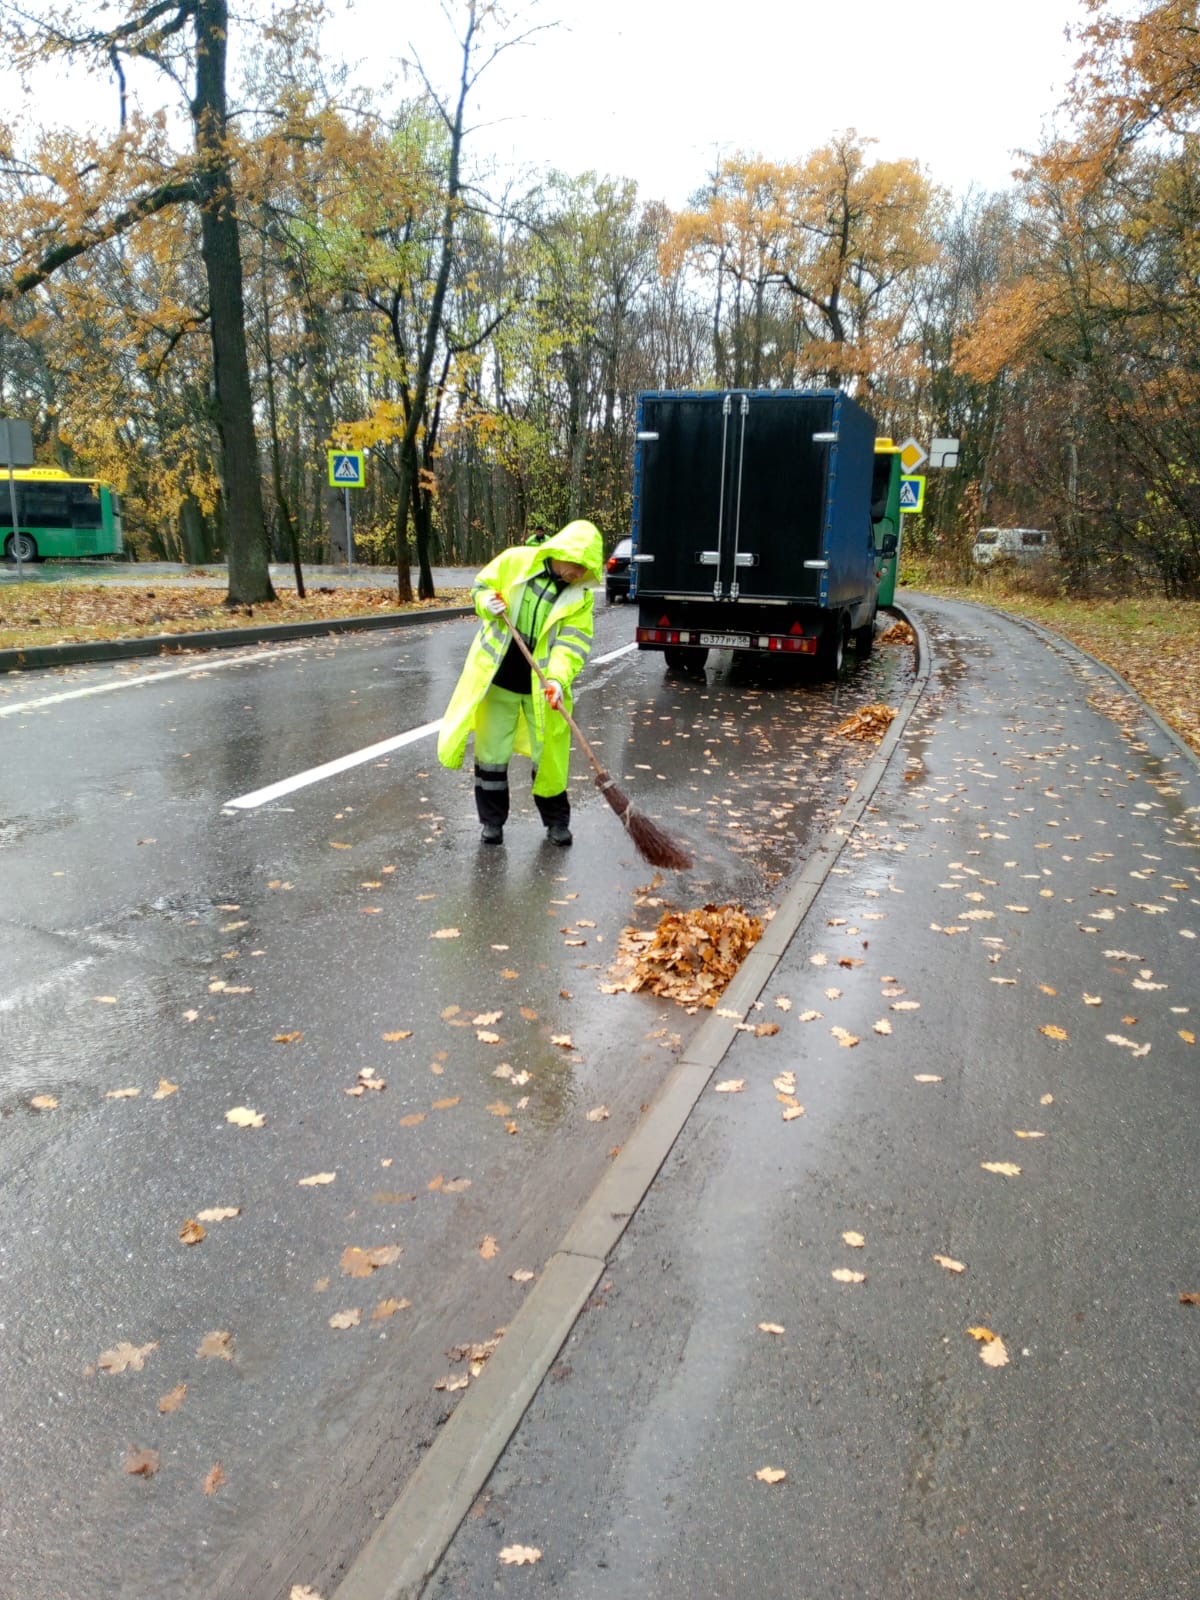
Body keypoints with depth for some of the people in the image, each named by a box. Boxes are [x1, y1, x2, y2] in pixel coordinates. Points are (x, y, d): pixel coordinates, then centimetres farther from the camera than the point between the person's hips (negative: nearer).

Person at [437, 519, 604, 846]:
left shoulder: (580, 595, -6)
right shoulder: (516, 561, -7)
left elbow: (573, 642, -14)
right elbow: (481, 586, 6)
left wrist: (558, 679, -30)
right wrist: (487, 602, -17)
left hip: (541, 686, 0)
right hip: (498, 678, 0)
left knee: (549, 754, 7)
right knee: (491, 751, 8)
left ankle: (556, 820, 25)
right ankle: (492, 820, 22)